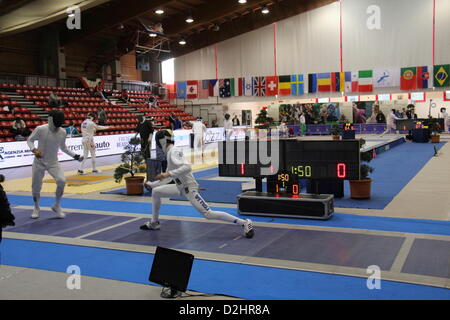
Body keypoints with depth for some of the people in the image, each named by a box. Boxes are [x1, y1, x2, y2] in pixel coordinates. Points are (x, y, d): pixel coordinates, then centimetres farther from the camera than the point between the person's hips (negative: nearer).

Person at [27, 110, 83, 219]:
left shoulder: (62, 132, -8)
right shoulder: (40, 129, -19)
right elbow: (30, 140, -5)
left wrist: (75, 156, -2)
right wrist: (34, 150, -25)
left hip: (53, 163, 2)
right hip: (39, 162, -1)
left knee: (61, 181, -20)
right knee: (36, 187, 4)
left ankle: (57, 206, 1)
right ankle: (36, 208, 33)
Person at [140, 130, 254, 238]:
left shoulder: (173, 151, -16)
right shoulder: (170, 152, 14)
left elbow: (187, 167, -33)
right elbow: (169, 178, 23)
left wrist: (168, 174, -32)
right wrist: (151, 184, 29)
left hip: (189, 188, -10)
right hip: (181, 187, 10)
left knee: (208, 214, -16)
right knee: (155, 191, 14)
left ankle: (245, 223, -17)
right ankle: (154, 223, 28)